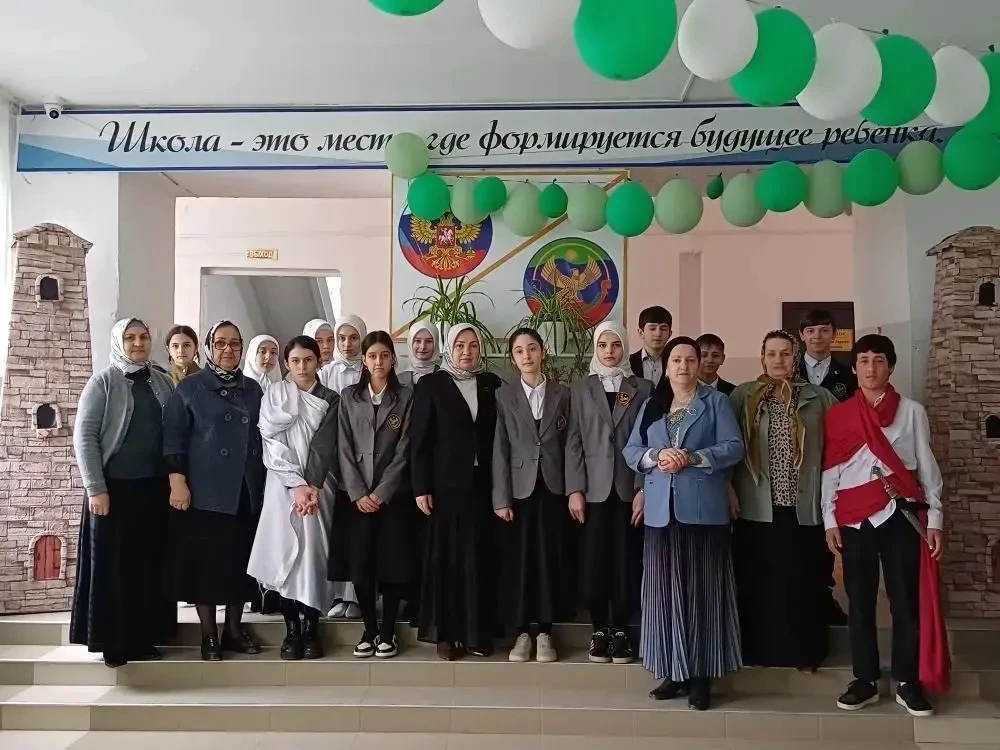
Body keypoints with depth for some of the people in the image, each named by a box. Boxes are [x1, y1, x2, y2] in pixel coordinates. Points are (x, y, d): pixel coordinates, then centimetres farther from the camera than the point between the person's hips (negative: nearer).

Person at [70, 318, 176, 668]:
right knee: (114, 565, 3)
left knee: (150, 564, 7)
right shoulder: (103, 382, -3)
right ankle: (114, 641, 13)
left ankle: (143, 637, 18)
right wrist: (95, 488, -12)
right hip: (115, 487, -4)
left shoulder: (163, 383, 9)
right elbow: (84, 436, -7)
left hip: (155, 487, 4)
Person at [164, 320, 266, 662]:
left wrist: (265, 483, 13)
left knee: (241, 561, 8)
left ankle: (234, 628, 20)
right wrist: (177, 482, -13)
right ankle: (208, 635, 11)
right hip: (205, 492, -4)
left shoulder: (254, 390, 12)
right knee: (205, 562, 0)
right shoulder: (189, 388, 0)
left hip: (247, 493, 4)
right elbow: (173, 439, -5)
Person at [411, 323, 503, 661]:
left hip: (482, 483, 2)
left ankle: (477, 631, 13)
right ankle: (446, 633, 11)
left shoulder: (492, 384, 8)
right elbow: (419, 440, -2)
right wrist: (421, 487, -9)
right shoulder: (432, 384, 1)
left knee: (479, 557, 4)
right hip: (446, 484, -2)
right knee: (445, 556, 3)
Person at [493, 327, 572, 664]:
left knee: (550, 560, 3)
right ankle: (522, 634, 13)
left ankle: (545, 634, 13)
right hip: (519, 488, 0)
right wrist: (501, 498, -7)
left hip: (553, 488, 1)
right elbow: (500, 449, -1)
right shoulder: (504, 395, 4)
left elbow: (569, 445, 4)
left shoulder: (562, 394, 7)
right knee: (518, 561, 2)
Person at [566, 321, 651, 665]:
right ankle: (599, 630, 13)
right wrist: (575, 490, -5)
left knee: (626, 560, 1)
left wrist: (644, 488, -7)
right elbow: (574, 443, 3)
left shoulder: (642, 389, 6)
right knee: (595, 560, 1)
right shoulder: (581, 390, 9)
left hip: (629, 489, 0)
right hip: (594, 490, 1)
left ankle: (621, 630, 12)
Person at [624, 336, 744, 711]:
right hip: (662, 509, 3)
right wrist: (656, 456, -11)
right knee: (665, 591, 4)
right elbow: (631, 450, 9)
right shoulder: (651, 406, 15)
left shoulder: (716, 401, 5)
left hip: (702, 509, -3)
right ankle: (672, 671, 13)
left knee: (702, 590, -1)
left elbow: (734, 447, -5)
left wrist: (693, 458, -17)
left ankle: (701, 675, 4)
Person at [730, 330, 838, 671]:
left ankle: (804, 650, 19)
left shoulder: (819, 398, 5)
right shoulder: (743, 396, 4)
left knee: (802, 582, 5)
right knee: (757, 582, 6)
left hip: (804, 507, 0)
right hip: (756, 506, 0)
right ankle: (757, 648, 19)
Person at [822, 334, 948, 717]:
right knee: (860, 602, 7)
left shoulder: (911, 411, 4)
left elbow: (927, 466, 4)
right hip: (854, 518, 1)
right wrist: (830, 520, 2)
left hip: (900, 515, -1)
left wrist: (934, 518, 1)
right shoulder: (838, 415, 5)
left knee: (906, 600, 2)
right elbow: (830, 470, 6)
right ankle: (865, 681, 17)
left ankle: (907, 682, 14)